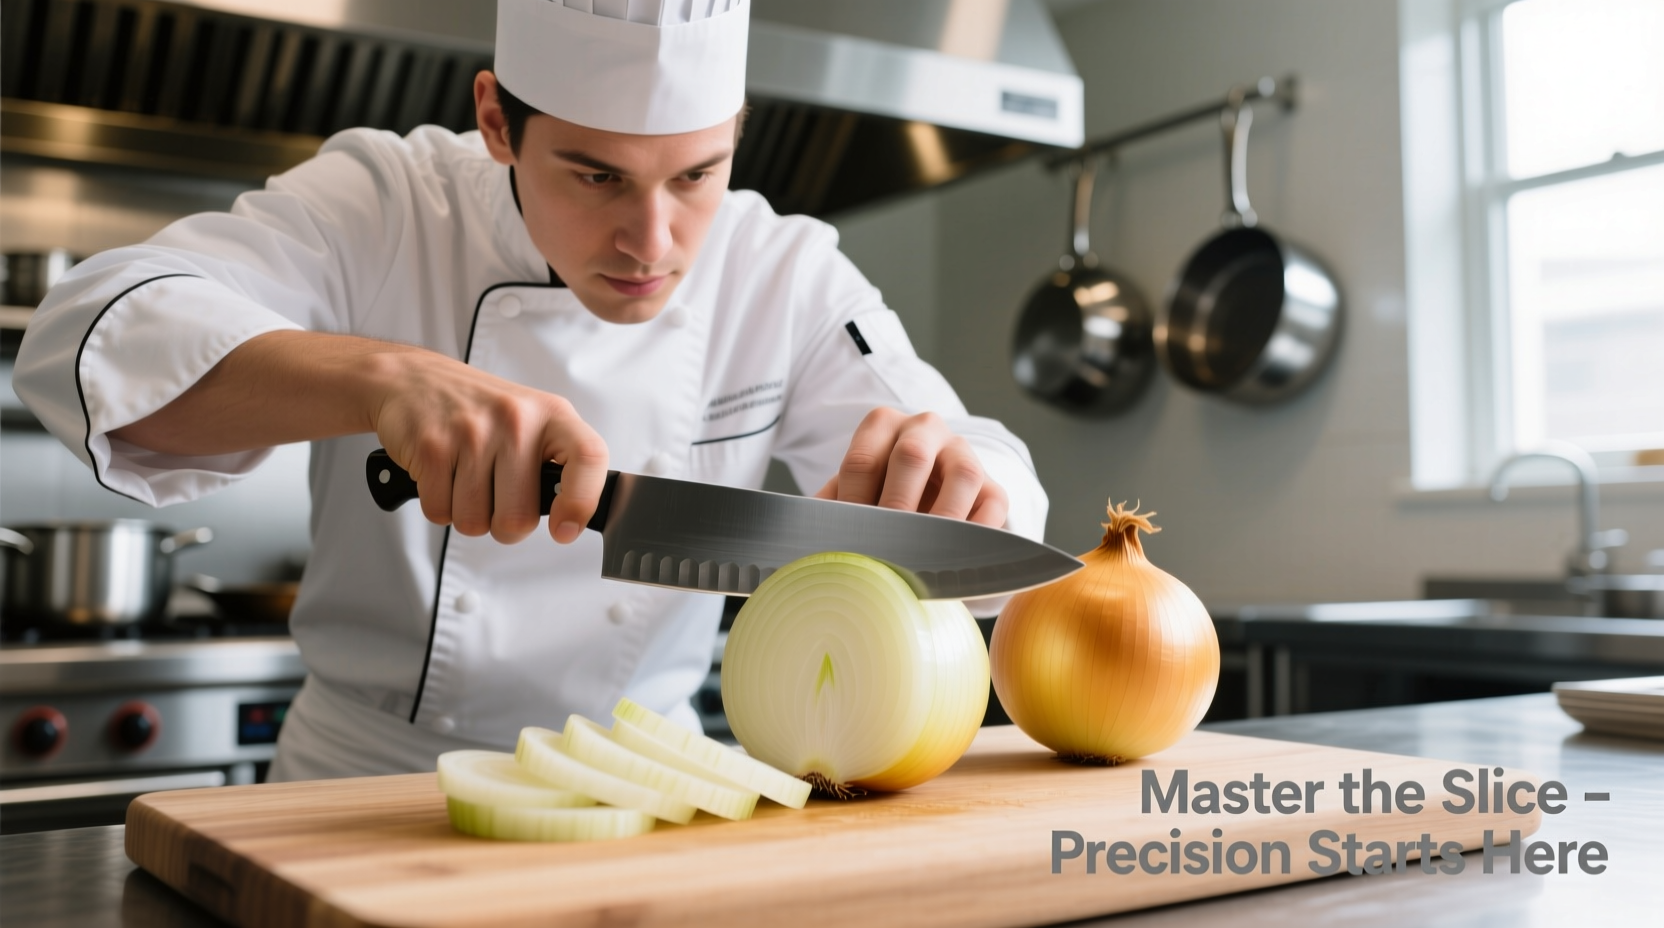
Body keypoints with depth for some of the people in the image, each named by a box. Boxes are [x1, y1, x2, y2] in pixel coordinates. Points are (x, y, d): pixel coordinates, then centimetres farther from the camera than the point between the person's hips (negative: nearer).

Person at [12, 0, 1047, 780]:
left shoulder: (788, 278, -6)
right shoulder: (381, 206, -9)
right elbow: (88, 340, -21)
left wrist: (966, 485, -32)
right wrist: (377, 376, -37)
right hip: (364, 781, -2)